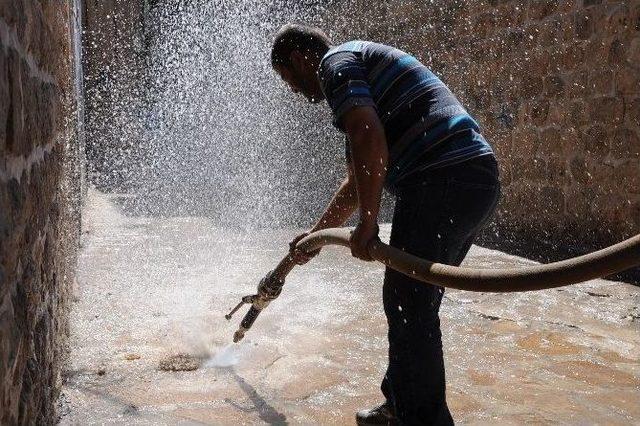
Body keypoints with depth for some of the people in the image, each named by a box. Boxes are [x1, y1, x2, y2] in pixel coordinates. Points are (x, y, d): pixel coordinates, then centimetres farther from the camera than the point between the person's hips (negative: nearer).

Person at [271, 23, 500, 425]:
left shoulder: (336, 60, 2)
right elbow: (358, 180, 38)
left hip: (443, 179, -10)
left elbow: (368, 138, -17)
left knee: (408, 306, -3)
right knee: (416, 304, 17)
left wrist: (367, 222, -11)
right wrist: (315, 234, 44)